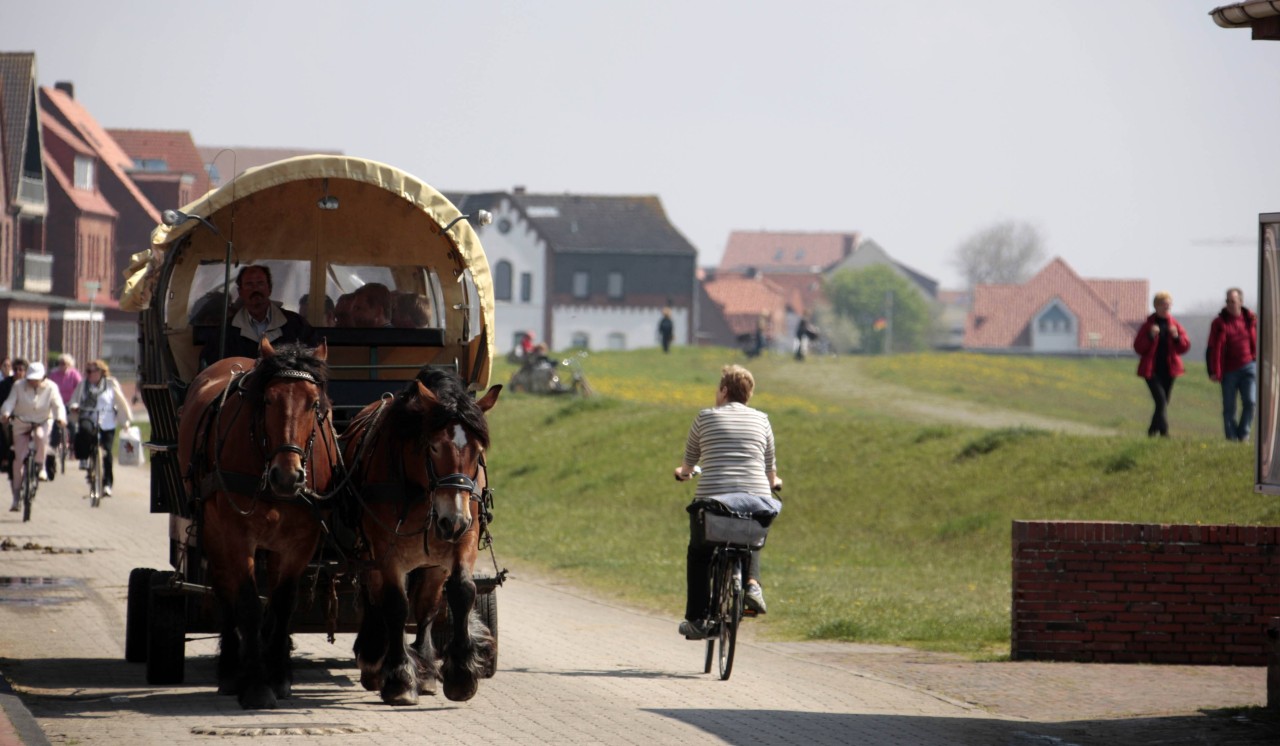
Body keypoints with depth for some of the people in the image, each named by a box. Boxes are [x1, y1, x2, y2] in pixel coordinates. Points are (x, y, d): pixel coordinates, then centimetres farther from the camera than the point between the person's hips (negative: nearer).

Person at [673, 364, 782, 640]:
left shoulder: (706, 417, 8)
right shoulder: (761, 419, 13)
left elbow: (689, 459, 23)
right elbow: (770, 465, 24)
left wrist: (683, 472, 46)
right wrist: (773, 483, 47)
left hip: (712, 498, -2)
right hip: (757, 499, 2)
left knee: (699, 554, 21)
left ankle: (696, 619, 15)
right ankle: (752, 582, 6)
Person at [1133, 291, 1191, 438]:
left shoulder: (1174, 325, 6)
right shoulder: (1148, 325, -2)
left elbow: (1185, 347, 3)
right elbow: (1138, 347, -7)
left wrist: (1177, 337, -17)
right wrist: (1150, 336, -21)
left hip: (1168, 370, 4)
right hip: (1152, 370, -4)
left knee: (1164, 402, 10)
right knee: (1161, 400, -17)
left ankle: (1153, 431, 26)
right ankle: (1164, 431, -21)